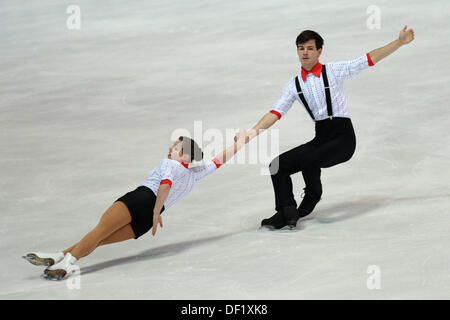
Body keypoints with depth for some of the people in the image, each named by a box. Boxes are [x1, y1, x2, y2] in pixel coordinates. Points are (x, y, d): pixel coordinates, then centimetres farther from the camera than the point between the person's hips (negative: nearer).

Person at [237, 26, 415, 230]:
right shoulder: (294, 85, 9)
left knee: (309, 160, -29)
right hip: (320, 138, 6)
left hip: (343, 137, -6)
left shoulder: (333, 71, -2)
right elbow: (276, 113, 3)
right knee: (278, 165, -8)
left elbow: (370, 59, -3)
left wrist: (399, 42, -8)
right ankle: (287, 212, -11)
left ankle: (313, 197, 0)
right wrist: (253, 132, -12)